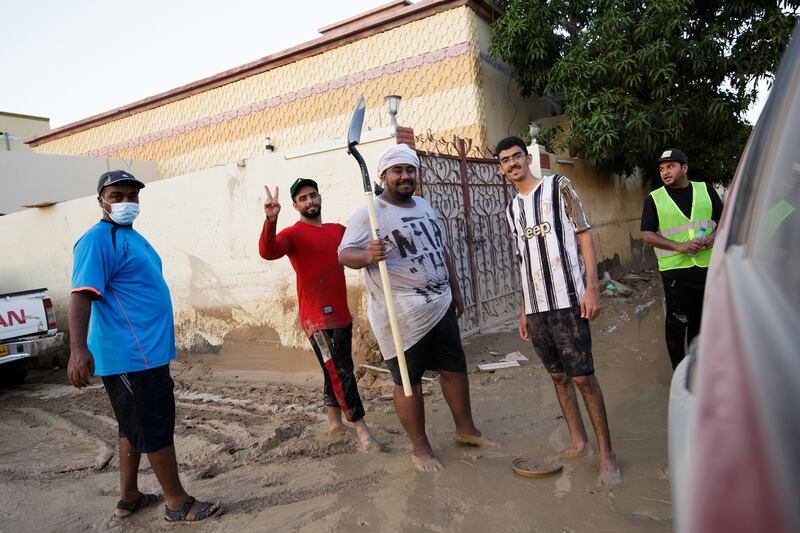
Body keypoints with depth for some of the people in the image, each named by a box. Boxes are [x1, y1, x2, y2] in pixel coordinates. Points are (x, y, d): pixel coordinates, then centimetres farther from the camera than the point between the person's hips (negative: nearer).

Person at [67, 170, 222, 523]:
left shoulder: (131, 236, 16)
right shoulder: (99, 239, -14)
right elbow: (81, 294, -24)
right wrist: (78, 349, -34)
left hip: (145, 351, 10)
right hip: (132, 356, -10)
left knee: (134, 426, 18)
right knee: (157, 428, 0)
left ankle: (128, 498, 31)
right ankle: (178, 503, 13)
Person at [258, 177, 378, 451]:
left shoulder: (338, 230, 13)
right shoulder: (293, 234, -8)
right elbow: (268, 252, -26)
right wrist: (270, 219, -43)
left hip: (342, 314, 7)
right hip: (318, 318, -7)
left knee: (335, 370, 17)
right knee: (340, 372, -6)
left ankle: (334, 421, 31)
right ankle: (361, 427, 3)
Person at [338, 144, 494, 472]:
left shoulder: (424, 206, 14)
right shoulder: (369, 214, -10)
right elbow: (344, 253, -17)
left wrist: (454, 290, 22)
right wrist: (367, 255, -39)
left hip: (440, 307, 7)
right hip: (401, 317, -7)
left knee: (454, 369, 16)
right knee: (408, 381, 4)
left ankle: (465, 429, 35)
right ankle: (420, 447, 22)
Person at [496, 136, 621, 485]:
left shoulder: (558, 187, 2)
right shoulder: (512, 210, 16)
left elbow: (584, 235, -3)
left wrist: (592, 287, -13)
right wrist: (524, 310, 16)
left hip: (566, 300, -5)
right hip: (535, 307, 5)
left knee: (582, 376, -5)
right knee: (558, 376, 10)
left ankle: (606, 453, 7)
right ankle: (578, 442, 23)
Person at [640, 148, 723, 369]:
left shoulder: (706, 190, 8)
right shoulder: (654, 199, 0)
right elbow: (647, 234, -5)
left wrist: (714, 237, -8)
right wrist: (679, 246, -17)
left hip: (707, 266, 3)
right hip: (675, 269, -3)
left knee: (701, 318, 14)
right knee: (677, 322, -2)